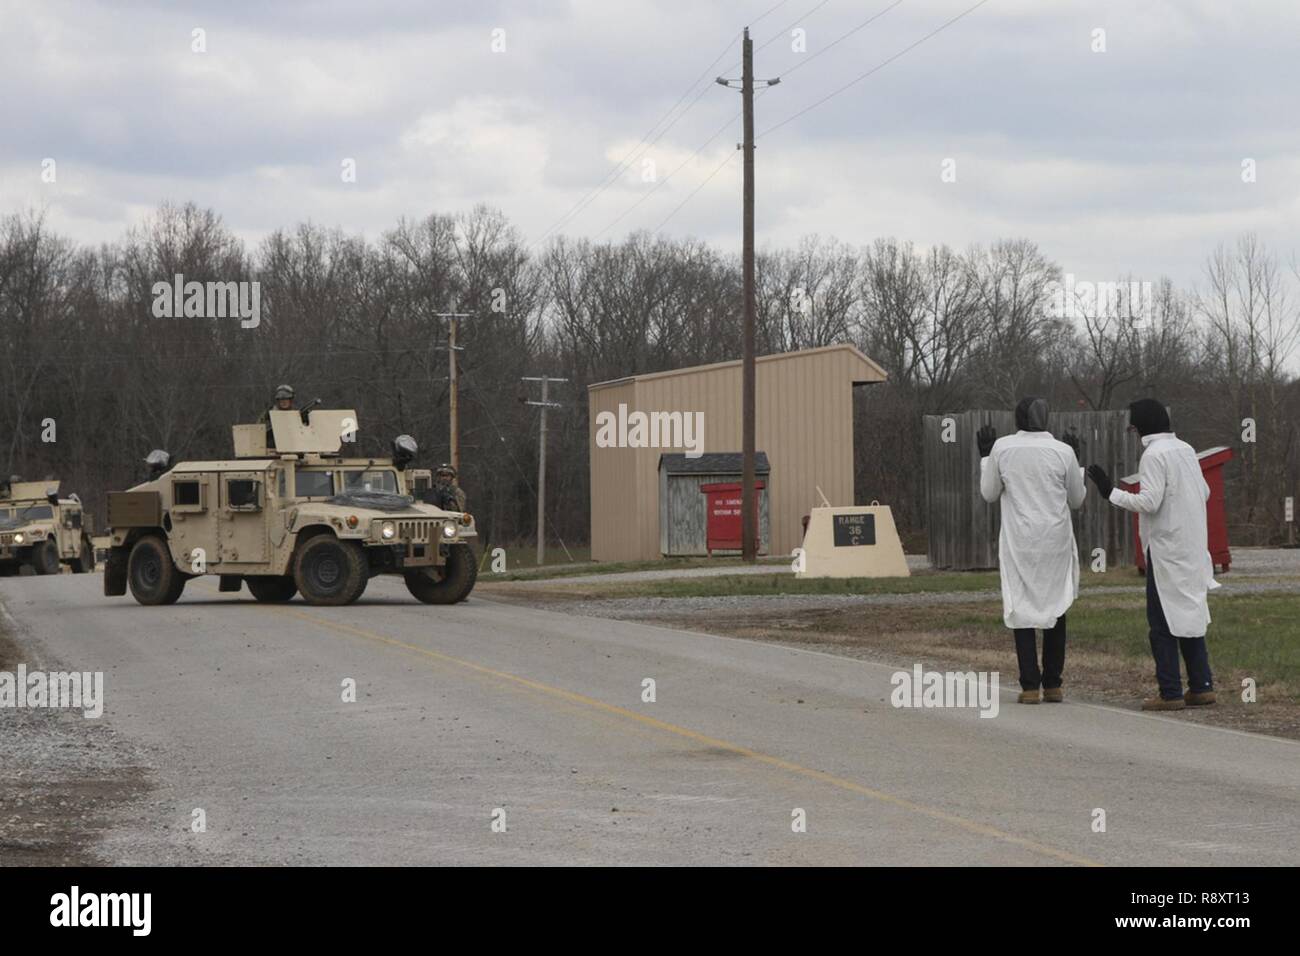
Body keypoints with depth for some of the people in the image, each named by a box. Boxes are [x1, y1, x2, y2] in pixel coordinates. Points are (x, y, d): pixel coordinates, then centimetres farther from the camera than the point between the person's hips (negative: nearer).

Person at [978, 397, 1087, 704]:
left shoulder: (1002, 448, -4)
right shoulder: (1063, 452, -4)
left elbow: (989, 494, 7)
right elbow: (1076, 499, 8)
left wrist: (985, 456, 18)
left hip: (1019, 542, -1)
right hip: (1055, 540, 1)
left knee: (1022, 609, 5)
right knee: (1056, 609, 12)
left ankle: (1030, 686, -2)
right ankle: (1052, 685, 11)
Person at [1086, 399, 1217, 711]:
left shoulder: (1154, 454, -14)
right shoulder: (1186, 450, 10)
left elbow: (1149, 502, -20)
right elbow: (1204, 493, 16)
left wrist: (1111, 492, -14)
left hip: (1167, 551, -8)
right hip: (1193, 547, 8)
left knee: (1162, 623, -2)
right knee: (1191, 616, 14)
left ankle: (1171, 693, -4)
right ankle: (1201, 686, 13)